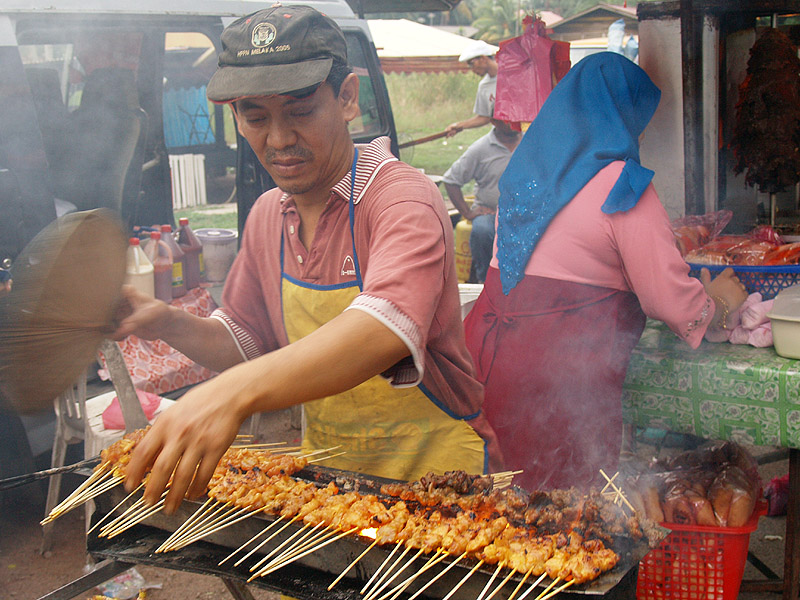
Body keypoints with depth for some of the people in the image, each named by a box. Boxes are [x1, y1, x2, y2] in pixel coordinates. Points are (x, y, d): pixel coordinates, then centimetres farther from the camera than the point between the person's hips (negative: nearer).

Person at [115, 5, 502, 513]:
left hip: (434, 468, -5)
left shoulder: (404, 199, -18)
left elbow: (385, 329, -37)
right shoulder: (266, 216, 6)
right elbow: (248, 344, 16)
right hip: (325, 469, 6)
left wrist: (236, 391, -50)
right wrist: (168, 324, -5)